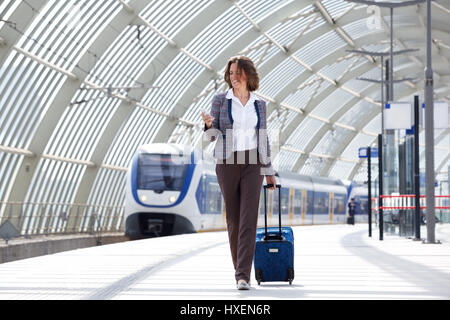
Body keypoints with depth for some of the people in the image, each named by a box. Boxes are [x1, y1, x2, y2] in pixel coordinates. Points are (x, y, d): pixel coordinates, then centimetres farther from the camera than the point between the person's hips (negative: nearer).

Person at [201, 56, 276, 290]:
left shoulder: (258, 104, 8)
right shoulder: (220, 100, 2)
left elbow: (263, 138, 13)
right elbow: (211, 136, 0)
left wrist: (269, 170, 11)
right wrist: (209, 125, -24)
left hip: (252, 164, 0)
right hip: (227, 163, 0)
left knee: (248, 218, -12)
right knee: (233, 218, 6)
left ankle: (243, 276, -16)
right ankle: (240, 269, 24)